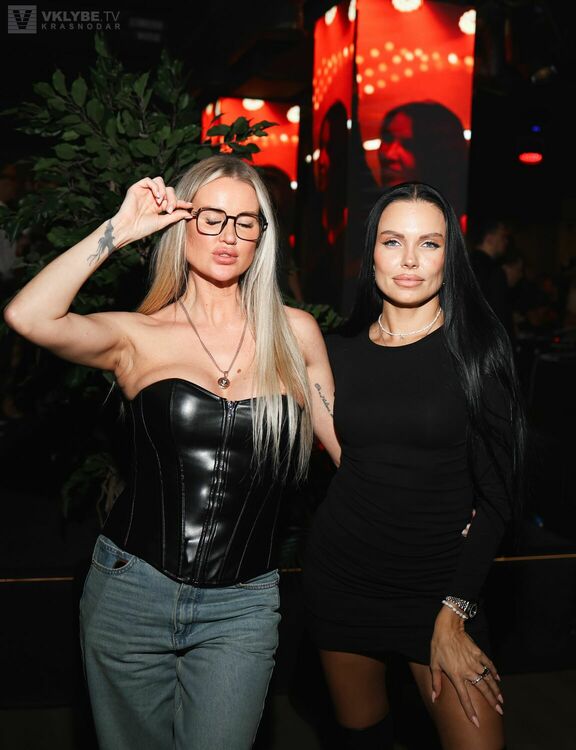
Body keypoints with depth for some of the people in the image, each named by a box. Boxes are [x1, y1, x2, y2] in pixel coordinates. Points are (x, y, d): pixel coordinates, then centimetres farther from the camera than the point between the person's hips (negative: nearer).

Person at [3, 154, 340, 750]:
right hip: (131, 590, 0)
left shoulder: (295, 333, 2)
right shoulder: (138, 337, -3)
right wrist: (117, 230, -12)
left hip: (242, 605, 0)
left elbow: (348, 445, 9)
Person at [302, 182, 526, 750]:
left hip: (440, 580, -2)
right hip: (341, 572, 3)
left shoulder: (477, 346, -6)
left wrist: (453, 612, -12)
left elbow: (497, 492, -8)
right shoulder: (340, 350, 2)